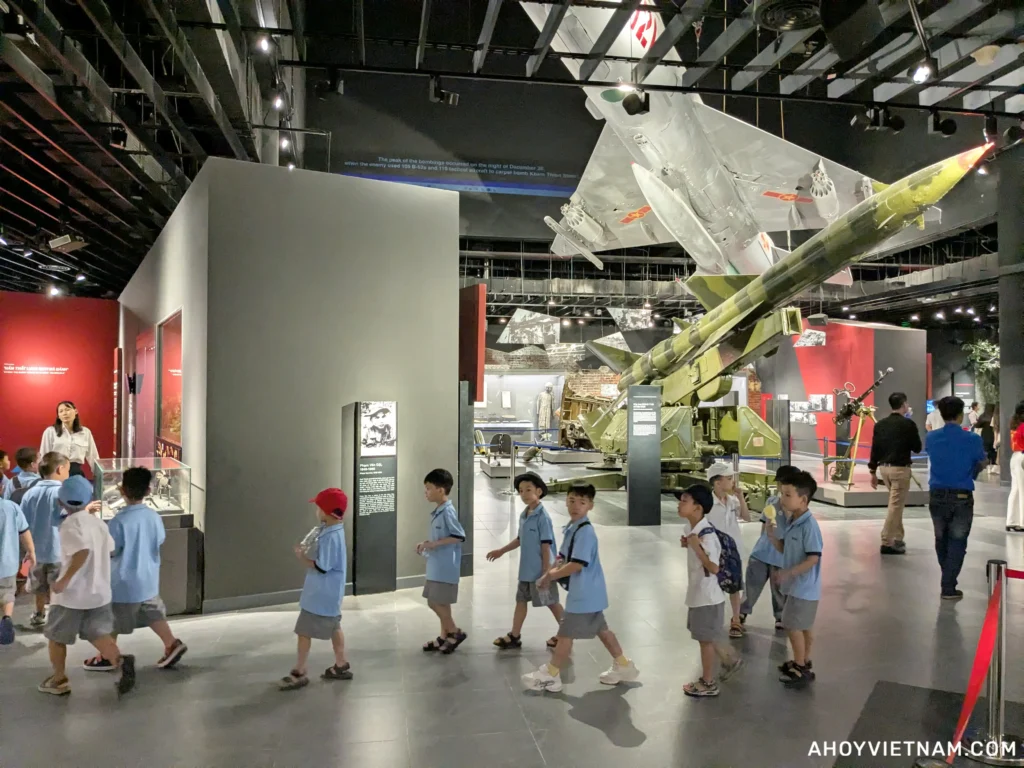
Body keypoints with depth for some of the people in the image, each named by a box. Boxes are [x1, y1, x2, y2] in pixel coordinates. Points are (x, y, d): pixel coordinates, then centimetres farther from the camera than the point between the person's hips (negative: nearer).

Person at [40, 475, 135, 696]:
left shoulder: (70, 524, -16)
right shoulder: (98, 522, 6)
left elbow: (82, 551, -31)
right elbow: (110, 550, 16)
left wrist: (64, 580, -26)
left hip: (72, 594, -6)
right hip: (100, 592, 6)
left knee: (56, 637, 16)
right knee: (98, 635, 8)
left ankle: (58, 680, 26)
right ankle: (121, 661, -17)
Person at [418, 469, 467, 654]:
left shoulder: (448, 512, -19)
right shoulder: (437, 512, 10)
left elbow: (459, 536, -21)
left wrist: (434, 544, -21)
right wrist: (426, 543, 6)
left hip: (445, 567, -9)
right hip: (437, 566, 9)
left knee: (435, 602, -4)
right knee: (441, 603, 14)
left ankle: (455, 632, 11)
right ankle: (445, 636, 25)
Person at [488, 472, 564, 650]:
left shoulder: (542, 517, -18)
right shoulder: (523, 516, 5)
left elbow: (546, 545, -18)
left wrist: (546, 571, -18)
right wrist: (501, 551, 23)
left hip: (540, 570, -8)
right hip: (526, 569, 8)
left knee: (552, 602, 6)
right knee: (521, 600, 13)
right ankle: (514, 636, 24)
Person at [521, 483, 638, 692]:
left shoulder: (585, 532, -23)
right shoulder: (571, 528, 8)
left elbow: (576, 565, -26)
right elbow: (562, 558, 13)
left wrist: (551, 576, -16)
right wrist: (550, 573, -5)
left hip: (584, 593, -10)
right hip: (588, 592, 10)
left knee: (566, 632, 1)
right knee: (600, 629, 19)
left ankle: (550, 675, 13)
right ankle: (623, 666, 31)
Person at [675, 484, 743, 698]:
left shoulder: (706, 534, -26)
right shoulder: (695, 530, 3)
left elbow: (714, 568, -28)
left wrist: (696, 547, -34)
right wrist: (688, 545, 3)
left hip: (707, 596, -9)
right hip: (698, 594, 9)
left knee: (705, 639, 7)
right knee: (704, 636, 23)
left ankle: (708, 683, 23)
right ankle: (730, 659, 40)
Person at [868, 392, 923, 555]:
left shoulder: (880, 424, 6)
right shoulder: (908, 424, -10)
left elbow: (874, 449, 6)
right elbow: (917, 448, -2)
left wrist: (873, 471, 10)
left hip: (883, 467, 6)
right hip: (900, 469, -6)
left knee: (896, 504, 19)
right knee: (895, 506, -3)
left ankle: (897, 539, 22)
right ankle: (887, 543, -3)